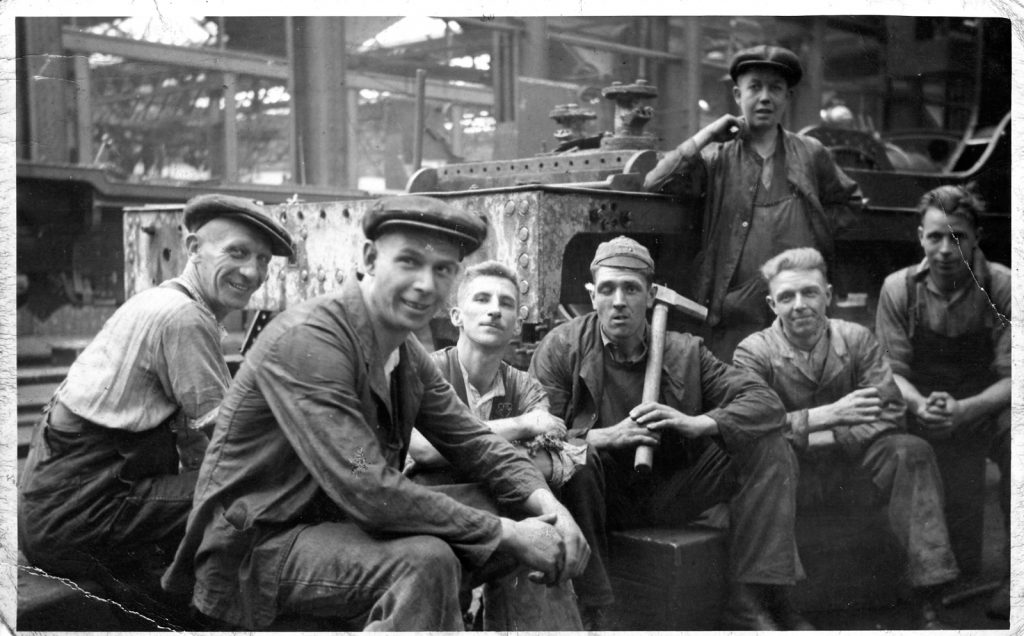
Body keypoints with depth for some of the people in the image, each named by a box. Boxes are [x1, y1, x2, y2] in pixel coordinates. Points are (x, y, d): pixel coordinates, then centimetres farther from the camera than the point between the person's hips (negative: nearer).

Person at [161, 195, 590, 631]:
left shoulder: (409, 357, 4)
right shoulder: (307, 339, -24)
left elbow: (473, 442, 8)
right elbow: (368, 491, -30)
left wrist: (545, 503, -13)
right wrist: (507, 535, -25)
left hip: (341, 526, 9)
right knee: (426, 560, -30)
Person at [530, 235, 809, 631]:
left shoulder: (684, 352, 4)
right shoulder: (561, 347, -3)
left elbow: (767, 403, -2)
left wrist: (697, 423, -20)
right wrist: (603, 437, -28)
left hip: (667, 493, 3)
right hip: (598, 499, -3)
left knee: (769, 450, -11)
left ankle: (751, 605, -12)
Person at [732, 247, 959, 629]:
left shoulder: (856, 339, 2)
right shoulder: (754, 351, -5)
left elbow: (890, 413, -6)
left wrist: (818, 438, -18)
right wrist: (829, 415, -27)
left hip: (848, 459, 3)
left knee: (912, 451, -23)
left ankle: (929, 607, -23)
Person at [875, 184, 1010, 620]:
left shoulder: (1001, 287, -10)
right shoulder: (899, 289, -4)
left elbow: (1010, 377, -13)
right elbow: (892, 372, -4)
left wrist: (965, 409, -32)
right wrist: (921, 405, -26)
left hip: (987, 411, -1)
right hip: (932, 420, 1)